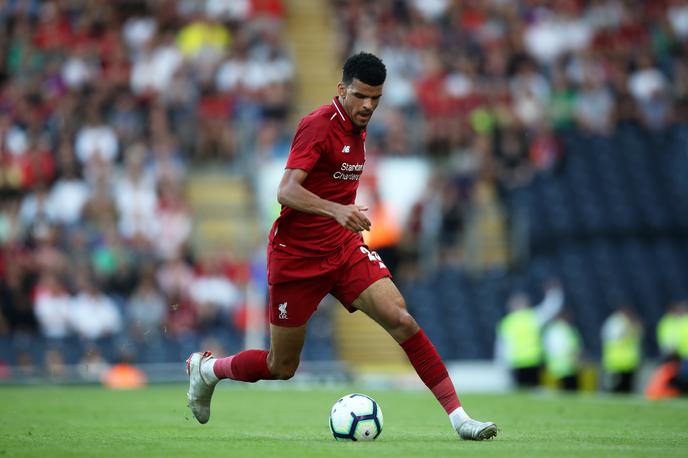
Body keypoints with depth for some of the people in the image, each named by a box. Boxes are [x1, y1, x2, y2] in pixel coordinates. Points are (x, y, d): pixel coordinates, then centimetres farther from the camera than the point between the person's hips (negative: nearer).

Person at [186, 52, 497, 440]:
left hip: (345, 248, 6)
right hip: (296, 256, -6)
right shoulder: (319, 125, -17)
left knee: (401, 319, -16)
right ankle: (206, 369, 34)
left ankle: (458, 416, -16)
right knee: (281, 367, 5)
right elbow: (286, 191, -27)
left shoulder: (357, 130, 9)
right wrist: (336, 210, -41)